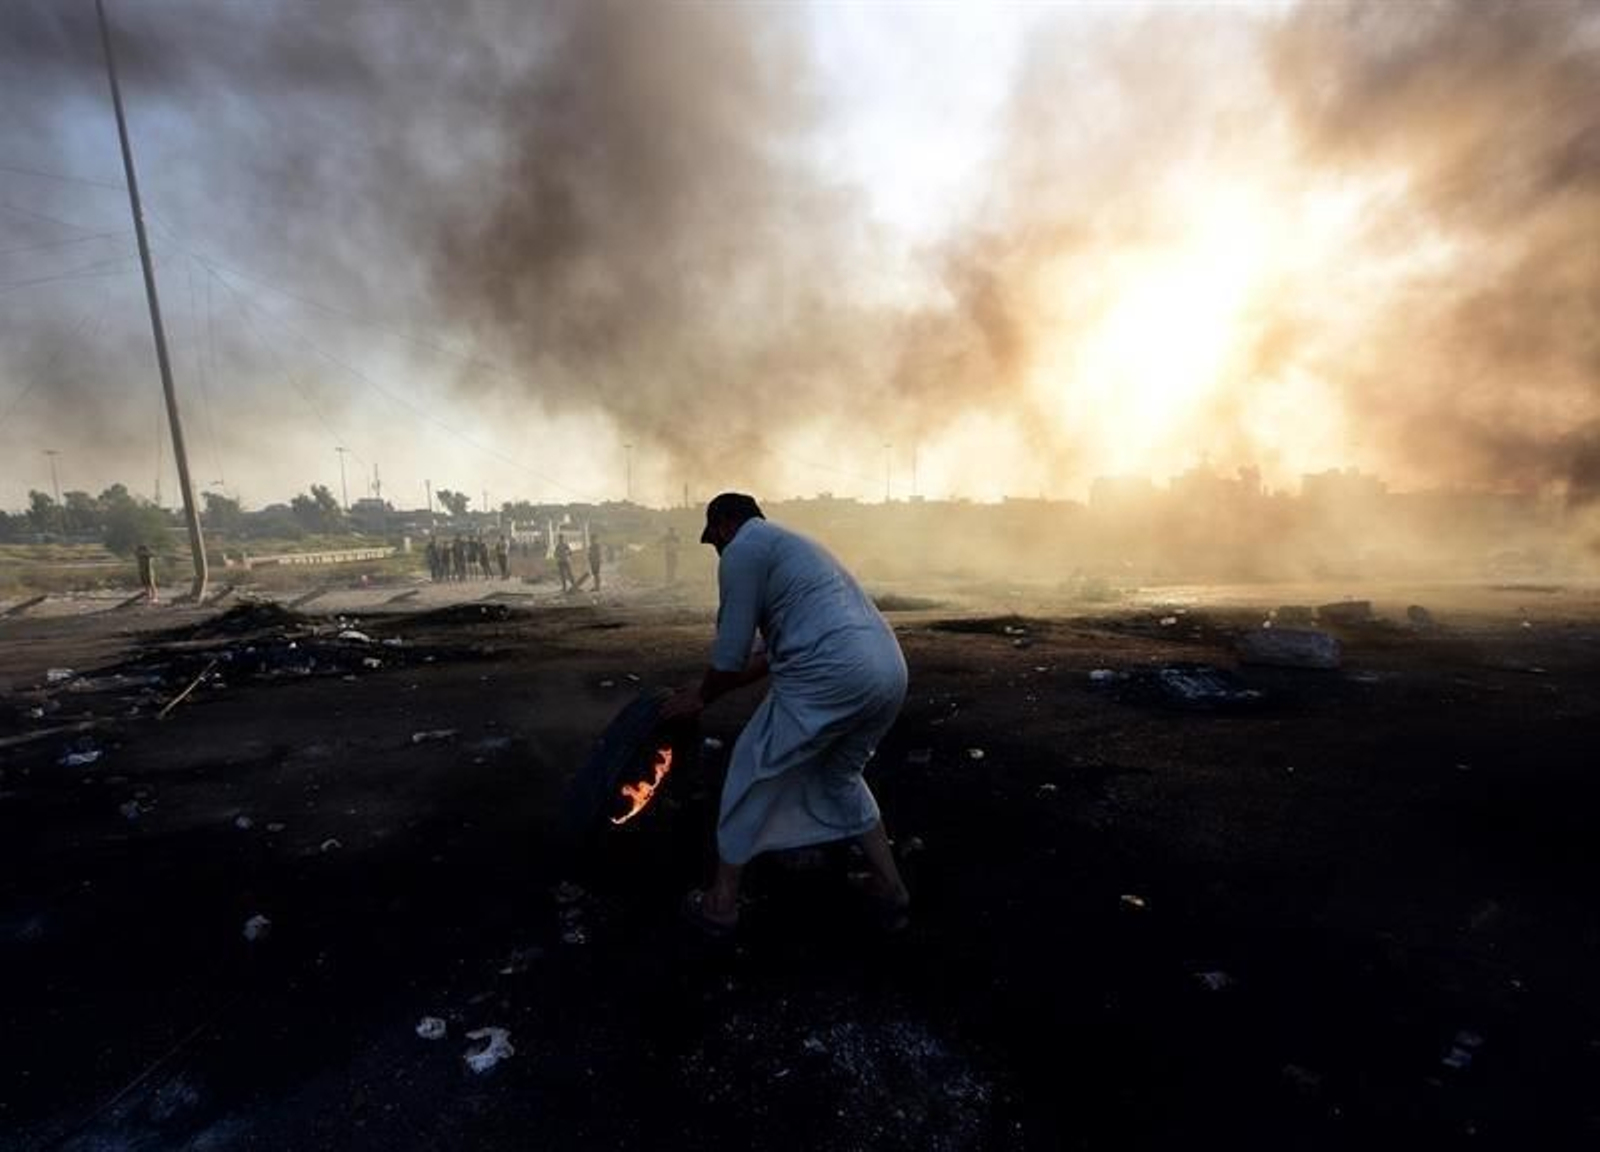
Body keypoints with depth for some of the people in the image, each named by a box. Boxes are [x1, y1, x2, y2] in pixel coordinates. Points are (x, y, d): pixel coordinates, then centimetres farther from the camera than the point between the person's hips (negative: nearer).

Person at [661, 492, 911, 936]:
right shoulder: (790, 545, 32)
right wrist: (712, 688, 37)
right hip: (889, 672, 9)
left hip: (832, 676, -9)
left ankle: (720, 901, 26)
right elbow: (776, 650, 33)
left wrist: (701, 696, 19)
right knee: (840, 776, 30)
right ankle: (891, 889, 34)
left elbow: (730, 652, 1)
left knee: (753, 772, 12)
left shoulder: (741, 551, 3)